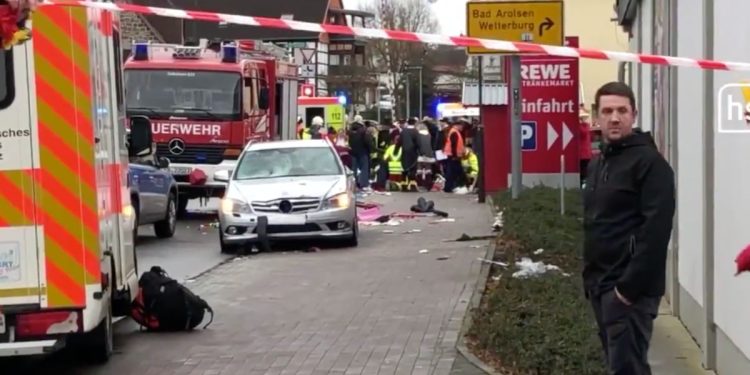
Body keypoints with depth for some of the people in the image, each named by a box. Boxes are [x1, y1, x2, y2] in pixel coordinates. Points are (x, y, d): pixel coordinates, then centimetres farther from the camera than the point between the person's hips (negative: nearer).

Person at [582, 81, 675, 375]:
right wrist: (589, 275, 11)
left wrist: (630, 285, -22)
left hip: (629, 287, -8)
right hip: (599, 284, 8)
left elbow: (656, 230, -19)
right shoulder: (596, 164, 16)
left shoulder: (649, 162, -10)